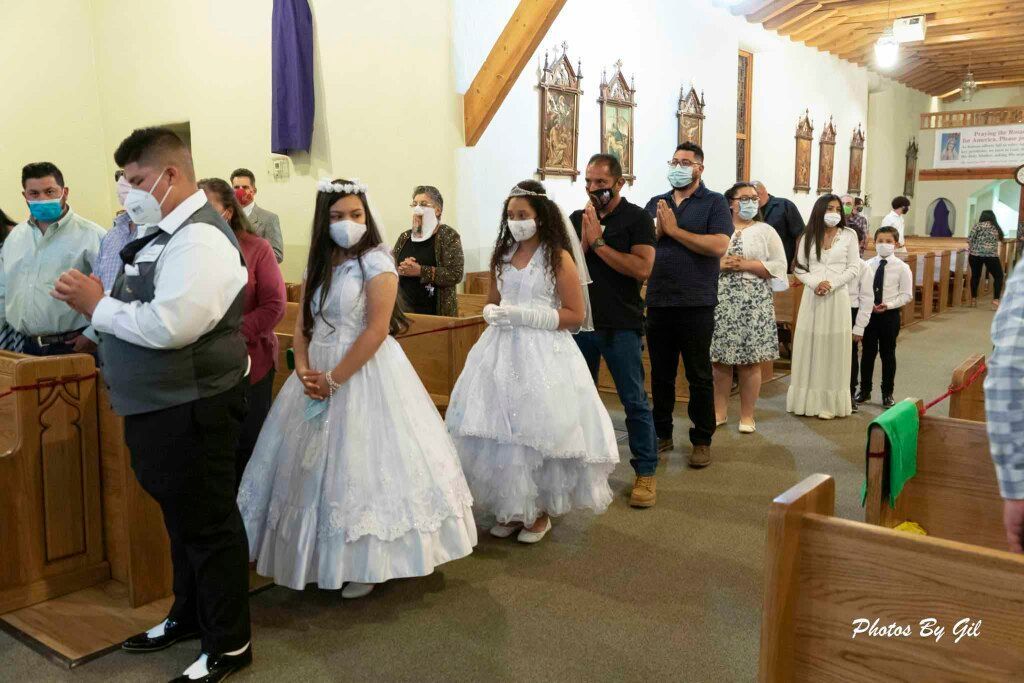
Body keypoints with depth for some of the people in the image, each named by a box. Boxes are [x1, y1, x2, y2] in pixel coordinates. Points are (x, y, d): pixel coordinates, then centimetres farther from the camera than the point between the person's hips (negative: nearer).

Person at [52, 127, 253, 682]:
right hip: (159, 407, 10)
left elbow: (169, 325, -29)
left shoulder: (199, 238, -19)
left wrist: (97, 305, -17)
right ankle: (189, 615, 42)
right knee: (181, 516, 22)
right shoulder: (161, 233, 12)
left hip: (191, 409, -10)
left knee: (207, 523, 3)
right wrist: (96, 300, 2)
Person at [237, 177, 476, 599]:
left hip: (365, 375, -7)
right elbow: (302, 325, 8)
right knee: (316, 464, 11)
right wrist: (303, 370, -9)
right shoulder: (319, 264, 10)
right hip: (318, 376, 7)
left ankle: (368, 565, 14)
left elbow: (376, 331, -17)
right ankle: (321, 556, 27)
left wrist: (334, 379, -16)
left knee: (362, 464, -2)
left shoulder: (376, 262, -10)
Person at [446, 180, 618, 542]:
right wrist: (492, 312, -3)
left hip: (543, 353, -5)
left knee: (538, 430, -2)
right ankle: (510, 508, 21)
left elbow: (576, 315, -8)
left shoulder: (558, 257, -5)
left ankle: (541, 511, 18)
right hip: (502, 352, 5)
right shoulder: (502, 255, 11)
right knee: (500, 431, 4)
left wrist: (524, 315, -16)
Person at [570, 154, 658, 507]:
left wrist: (598, 242, -17)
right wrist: (584, 241, -13)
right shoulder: (577, 219, 9)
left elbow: (642, 269, -18)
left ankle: (646, 472, 10)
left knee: (635, 401, -1)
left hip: (621, 325, -5)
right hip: (581, 321, 5)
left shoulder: (636, 218, -5)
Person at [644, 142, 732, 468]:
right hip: (658, 302, 5)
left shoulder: (714, 203, 0)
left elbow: (718, 246, -15)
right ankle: (662, 435, 25)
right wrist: (657, 231, -9)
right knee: (661, 374, 13)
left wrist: (675, 230, -12)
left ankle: (702, 440, 15)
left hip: (696, 304, -4)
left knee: (699, 377, 4)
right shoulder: (655, 204, 13)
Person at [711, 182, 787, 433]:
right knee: (719, 359, 3)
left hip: (753, 304, -1)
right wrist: (719, 264, -11)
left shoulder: (766, 231, 7)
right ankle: (720, 411, 17)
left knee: (749, 361, 0)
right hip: (720, 302, 1)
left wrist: (745, 265, -10)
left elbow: (779, 266, -1)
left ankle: (747, 415, 11)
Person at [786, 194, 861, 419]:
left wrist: (831, 284, -13)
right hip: (812, 297, 2)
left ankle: (829, 402, 2)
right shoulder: (809, 236, 8)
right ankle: (808, 399, 7)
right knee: (809, 347, 2)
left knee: (833, 348, 0)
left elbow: (853, 268, 1)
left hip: (837, 298, -2)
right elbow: (799, 268, 6)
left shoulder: (849, 235, 4)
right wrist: (815, 284, -12)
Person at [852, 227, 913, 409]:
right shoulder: (868, 265, -2)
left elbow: (907, 295, -3)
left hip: (890, 315, -1)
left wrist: (889, 305, -16)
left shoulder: (902, 268, -6)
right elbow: (863, 293, -3)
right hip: (868, 314, 1)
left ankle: (887, 393, 21)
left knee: (888, 354, 8)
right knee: (868, 353, 10)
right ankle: (865, 390, 24)